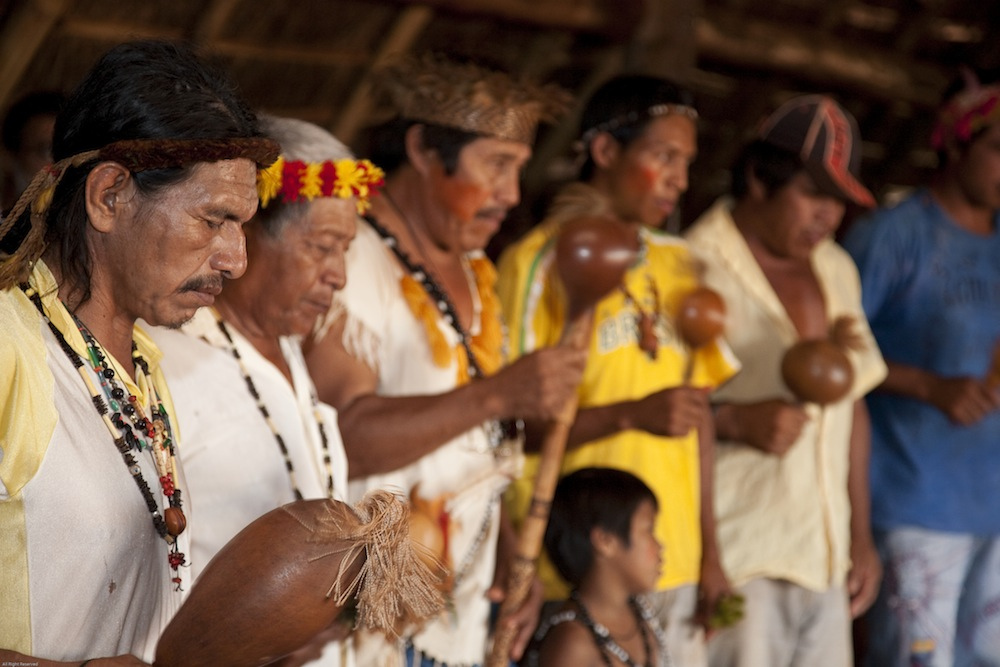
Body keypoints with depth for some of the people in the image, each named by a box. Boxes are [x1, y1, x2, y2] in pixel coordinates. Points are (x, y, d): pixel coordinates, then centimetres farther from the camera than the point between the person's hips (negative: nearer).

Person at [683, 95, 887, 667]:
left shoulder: (836, 270, 16)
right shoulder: (696, 267, -8)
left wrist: (862, 535, 19)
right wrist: (735, 420, -25)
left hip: (824, 558, 7)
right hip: (735, 558, -7)